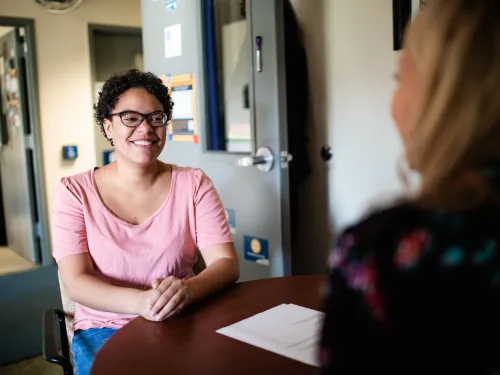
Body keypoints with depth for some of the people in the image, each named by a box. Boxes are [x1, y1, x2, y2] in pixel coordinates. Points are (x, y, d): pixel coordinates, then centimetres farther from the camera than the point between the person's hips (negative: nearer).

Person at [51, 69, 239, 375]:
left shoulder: (193, 184, 2)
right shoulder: (75, 191, 0)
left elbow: (227, 264, -6)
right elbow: (76, 281, -9)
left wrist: (187, 289, -30)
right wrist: (140, 301, -29)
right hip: (104, 328, -1)